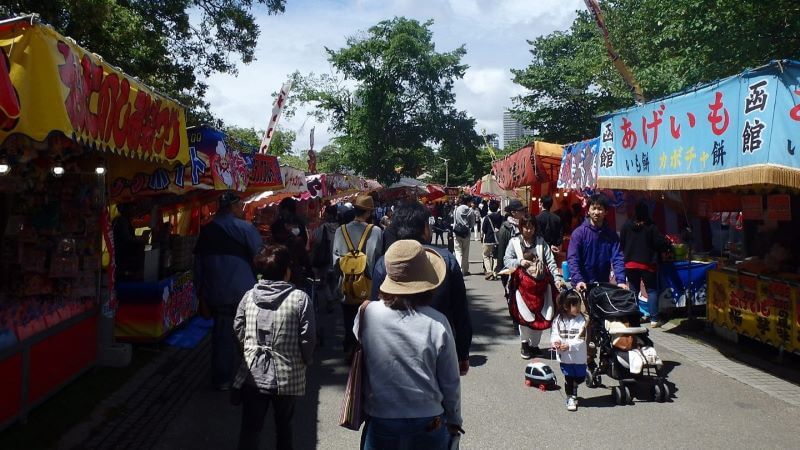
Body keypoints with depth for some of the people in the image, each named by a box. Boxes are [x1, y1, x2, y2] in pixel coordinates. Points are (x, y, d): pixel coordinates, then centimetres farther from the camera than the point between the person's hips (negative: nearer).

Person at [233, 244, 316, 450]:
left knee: (250, 428, 11)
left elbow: (238, 330, 5)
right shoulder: (300, 299, -14)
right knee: (283, 426, 19)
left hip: (253, 376, 2)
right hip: (287, 377, -1)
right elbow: (307, 339, -13)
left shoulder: (249, 296, -4)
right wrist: (305, 362, 6)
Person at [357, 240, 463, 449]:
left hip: (379, 424, 1)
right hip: (428, 424, 0)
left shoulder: (367, 314, -14)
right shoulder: (437, 323, -15)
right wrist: (454, 420, 9)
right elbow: (450, 382, -5)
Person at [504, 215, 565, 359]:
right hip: (523, 284, -2)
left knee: (542, 315, 3)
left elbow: (550, 261, 4)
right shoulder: (514, 242, 3)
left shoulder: (541, 242, 7)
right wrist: (519, 262, -15)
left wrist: (557, 278, -6)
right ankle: (524, 343, 14)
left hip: (541, 284, 2)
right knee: (525, 315, -9)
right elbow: (506, 260, 3)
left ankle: (534, 344, 21)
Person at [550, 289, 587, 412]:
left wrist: (569, 345, -25)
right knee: (569, 378, 8)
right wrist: (555, 342, -20)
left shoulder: (581, 320, -11)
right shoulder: (558, 320, -7)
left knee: (580, 377, 13)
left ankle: (573, 390, 45)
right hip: (564, 356, 0)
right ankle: (570, 398, 27)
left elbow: (581, 340, -15)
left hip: (579, 355, 0)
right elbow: (554, 334, 0)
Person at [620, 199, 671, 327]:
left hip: (630, 264, 3)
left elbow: (621, 244, 5)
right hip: (647, 264, -3)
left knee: (633, 291, 13)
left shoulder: (627, 226, -3)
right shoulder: (651, 227, -13)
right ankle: (654, 319, 3)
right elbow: (661, 243, -10)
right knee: (652, 290, 7)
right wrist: (668, 244, 11)